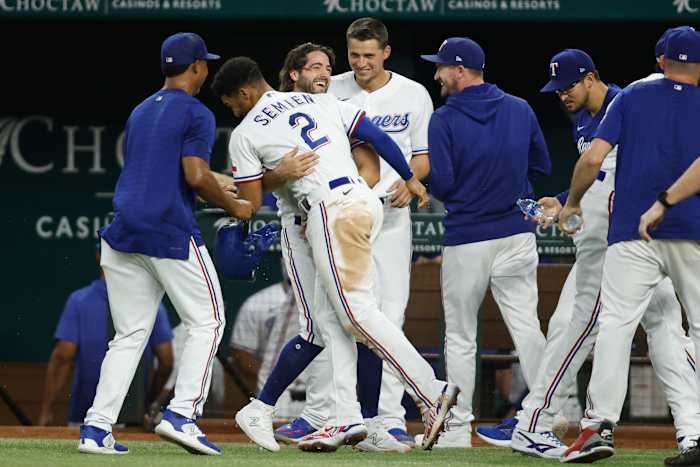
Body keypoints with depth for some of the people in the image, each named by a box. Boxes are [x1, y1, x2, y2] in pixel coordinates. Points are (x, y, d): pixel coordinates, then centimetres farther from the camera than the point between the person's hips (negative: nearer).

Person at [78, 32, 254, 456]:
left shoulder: (140, 113, 20)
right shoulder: (195, 114, -4)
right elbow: (196, 176, -15)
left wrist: (216, 190, 32)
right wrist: (235, 208, 0)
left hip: (124, 231, 7)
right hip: (172, 233, -7)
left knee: (130, 335, 9)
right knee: (207, 322, 5)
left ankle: (97, 428, -1)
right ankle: (182, 414, -9)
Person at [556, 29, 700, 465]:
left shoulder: (632, 97, 7)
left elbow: (593, 158, -2)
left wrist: (572, 203, 13)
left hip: (634, 233, 0)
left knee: (616, 324, -4)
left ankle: (600, 424, -17)